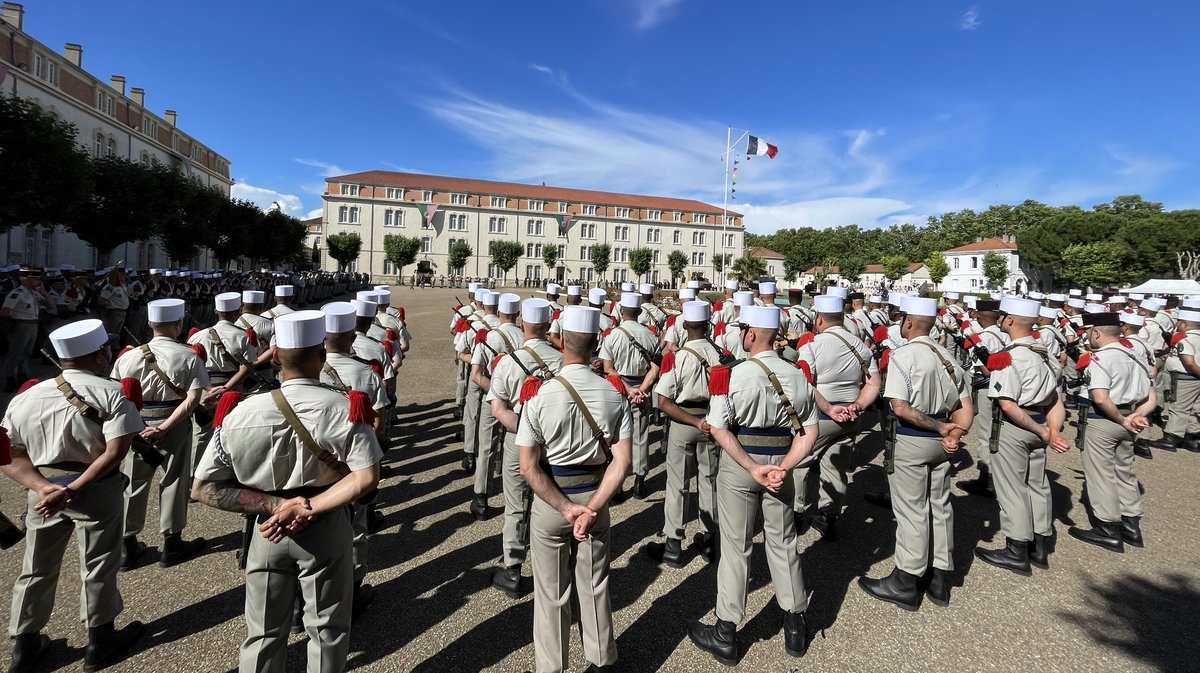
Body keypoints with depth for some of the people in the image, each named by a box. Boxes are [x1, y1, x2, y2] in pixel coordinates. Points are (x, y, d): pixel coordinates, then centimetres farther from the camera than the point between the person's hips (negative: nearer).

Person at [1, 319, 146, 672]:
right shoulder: (110, 392, -14)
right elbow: (115, 452, -22)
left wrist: (42, 487, -11)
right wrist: (74, 490, -17)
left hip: (43, 490, 5)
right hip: (97, 491, -4)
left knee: (37, 568, 21)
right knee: (98, 566, 12)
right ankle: (100, 642, 29)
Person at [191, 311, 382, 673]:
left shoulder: (241, 412, -15)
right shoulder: (345, 408, -20)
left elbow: (203, 487, -11)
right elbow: (366, 478, -27)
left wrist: (275, 505, -14)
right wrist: (309, 509, -21)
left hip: (268, 533, 2)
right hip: (326, 532, -1)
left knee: (263, 634, 23)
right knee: (327, 630, 20)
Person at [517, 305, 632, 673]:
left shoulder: (541, 393, -19)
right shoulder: (615, 393, -11)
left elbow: (528, 467, -19)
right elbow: (621, 462, -15)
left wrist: (566, 508, -15)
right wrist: (591, 507, -14)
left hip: (549, 502, -2)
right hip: (595, 497, 3)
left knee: (551, 593, 16)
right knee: (595, 586, 22)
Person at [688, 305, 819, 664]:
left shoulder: (733, 375, -17)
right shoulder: (798, 376, -3)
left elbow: (719, 429, -21)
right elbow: (809, 433, -3)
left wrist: (753, 468, -18)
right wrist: (783, 467, -10)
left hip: (738, 468, -4)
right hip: (779, 465, 4)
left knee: (735, 548, 8)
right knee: (783, 544, 18)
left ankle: (725, 635, 21)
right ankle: (795, 627, 33)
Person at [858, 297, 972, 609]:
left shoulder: (902, 355, -16)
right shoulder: (946, 356, 8)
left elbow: (900, 407, -23)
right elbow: (965, 408, 7)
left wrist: (940, 428, -15)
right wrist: (953, 434, -6)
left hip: (909, 442, -7)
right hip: (939, 442, 7)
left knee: (911, 510, 1)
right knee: (939, 506, 15)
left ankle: (906, 583, 14)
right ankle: (939, 580, 27)